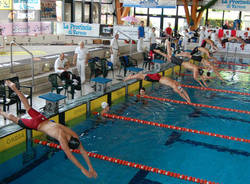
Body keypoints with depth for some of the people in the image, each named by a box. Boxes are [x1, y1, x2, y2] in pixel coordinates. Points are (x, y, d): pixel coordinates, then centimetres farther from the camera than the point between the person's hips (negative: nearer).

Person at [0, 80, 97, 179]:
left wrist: (91, 168, -18)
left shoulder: (74, 135, -19)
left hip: (44, 119, 6)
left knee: (28, 108, 25)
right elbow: (69, 155, -38)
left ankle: (14, 88, 39)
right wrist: (83, 170, -39)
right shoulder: (62, 139, -36)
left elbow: (83, 151, -15)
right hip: (36, 124, -6)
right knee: (15, 119, 17)